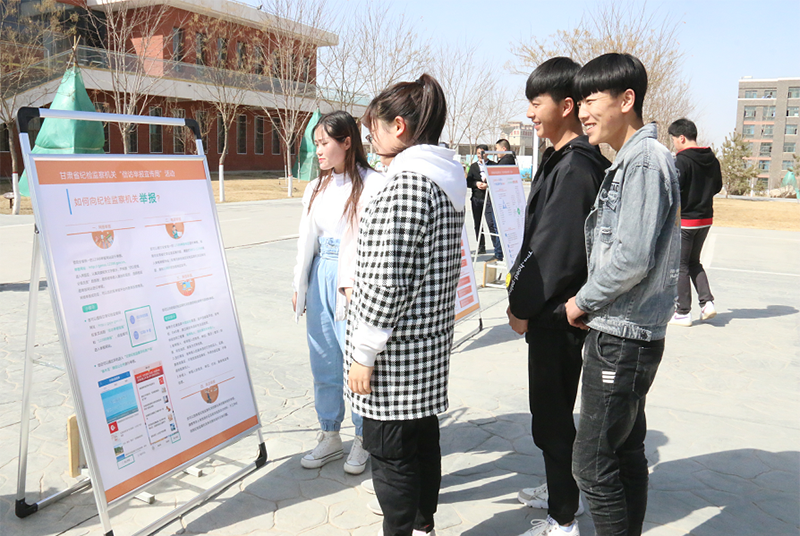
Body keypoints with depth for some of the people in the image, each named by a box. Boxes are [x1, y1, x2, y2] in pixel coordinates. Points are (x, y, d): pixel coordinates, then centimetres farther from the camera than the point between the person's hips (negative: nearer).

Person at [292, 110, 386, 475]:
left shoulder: (371, 185, -8)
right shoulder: (317, 187, 15)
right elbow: (307, 238, 17)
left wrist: (354, 285, -18)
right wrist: (300, 286, 16)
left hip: (354, 284, -7)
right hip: (320, 278, 7)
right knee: (323, 364, 13)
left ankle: (362, 439, 22)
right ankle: (329, 437, 29)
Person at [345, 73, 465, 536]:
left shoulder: (407, 181, -19)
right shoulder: (445, 178, 11)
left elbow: (388, 279, -22)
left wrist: (364, 351, -16)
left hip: (398, 346, -10)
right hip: (430, 338, 10)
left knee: (390, 449, 5)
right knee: (422, 437, 21)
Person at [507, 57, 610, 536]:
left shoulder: (576, 166, -19)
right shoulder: (566, 160, 12)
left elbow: (556, 249, -21)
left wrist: (523, 306, -12)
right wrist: (523, 295, 13)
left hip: (557, 315, -10)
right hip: (555, 309, 10)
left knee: (551, 415, 2)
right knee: (554, 409, 22)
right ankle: (564, 490, 40)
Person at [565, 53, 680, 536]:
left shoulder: (646, 159, -16)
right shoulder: (628, 160, 14)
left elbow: (632, 258, -24)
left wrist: (583, 302, -10)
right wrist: (591, 303, 11)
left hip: (623, 337, -10)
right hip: (622, 331, 10)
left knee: (593, 464, -3)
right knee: (626, 452, 18)